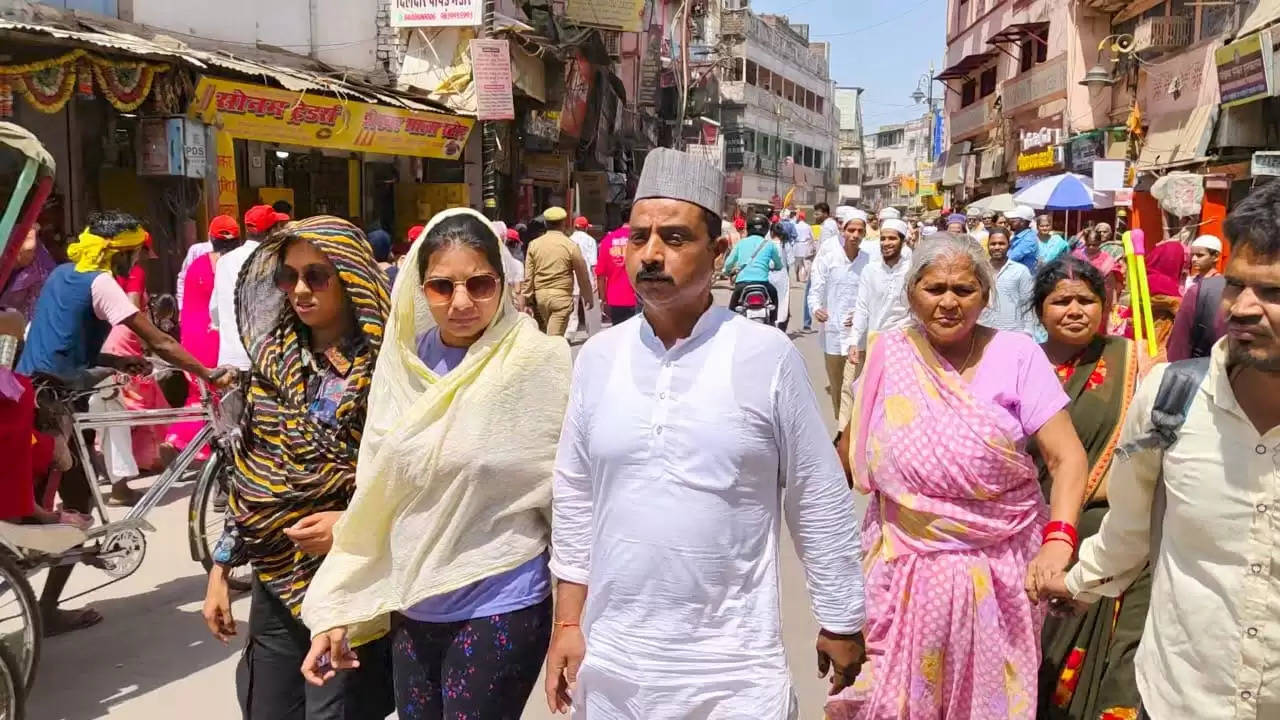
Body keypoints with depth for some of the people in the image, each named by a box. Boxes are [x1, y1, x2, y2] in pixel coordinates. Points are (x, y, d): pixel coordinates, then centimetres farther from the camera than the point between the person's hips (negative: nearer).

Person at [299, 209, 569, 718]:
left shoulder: (538, 362, -15)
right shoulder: (401, 361, -1)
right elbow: (373, 495, 6)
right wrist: (336, 609, 6)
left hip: (499, 606, -5)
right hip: (412, 607, 5)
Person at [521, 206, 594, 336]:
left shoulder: (534, 244, 3)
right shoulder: (570, 245, -5)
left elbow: (528, 277, 2)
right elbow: (582, 275, 2)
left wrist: (527, 300, 8)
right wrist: (588, 297, 15)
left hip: (540, 295, 4)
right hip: (561, 296, -4)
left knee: (542, 335, 18)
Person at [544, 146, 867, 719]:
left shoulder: (768, 356, -10)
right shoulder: (598, 357, 0)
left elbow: (820, 502, -3)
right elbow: (575, 499, 7)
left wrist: (840, 622, 2)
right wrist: (568, 621, 7)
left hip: (733, 669, -3)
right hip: (611, 662, 4)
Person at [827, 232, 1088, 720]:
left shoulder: (1016, 355, -8)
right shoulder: (886, 356, -3)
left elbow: (1067, 456, -12)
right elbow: (850, 453, 12)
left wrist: (1058, 539, -24)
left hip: (999, 570, -1)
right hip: (904, 569, 1)